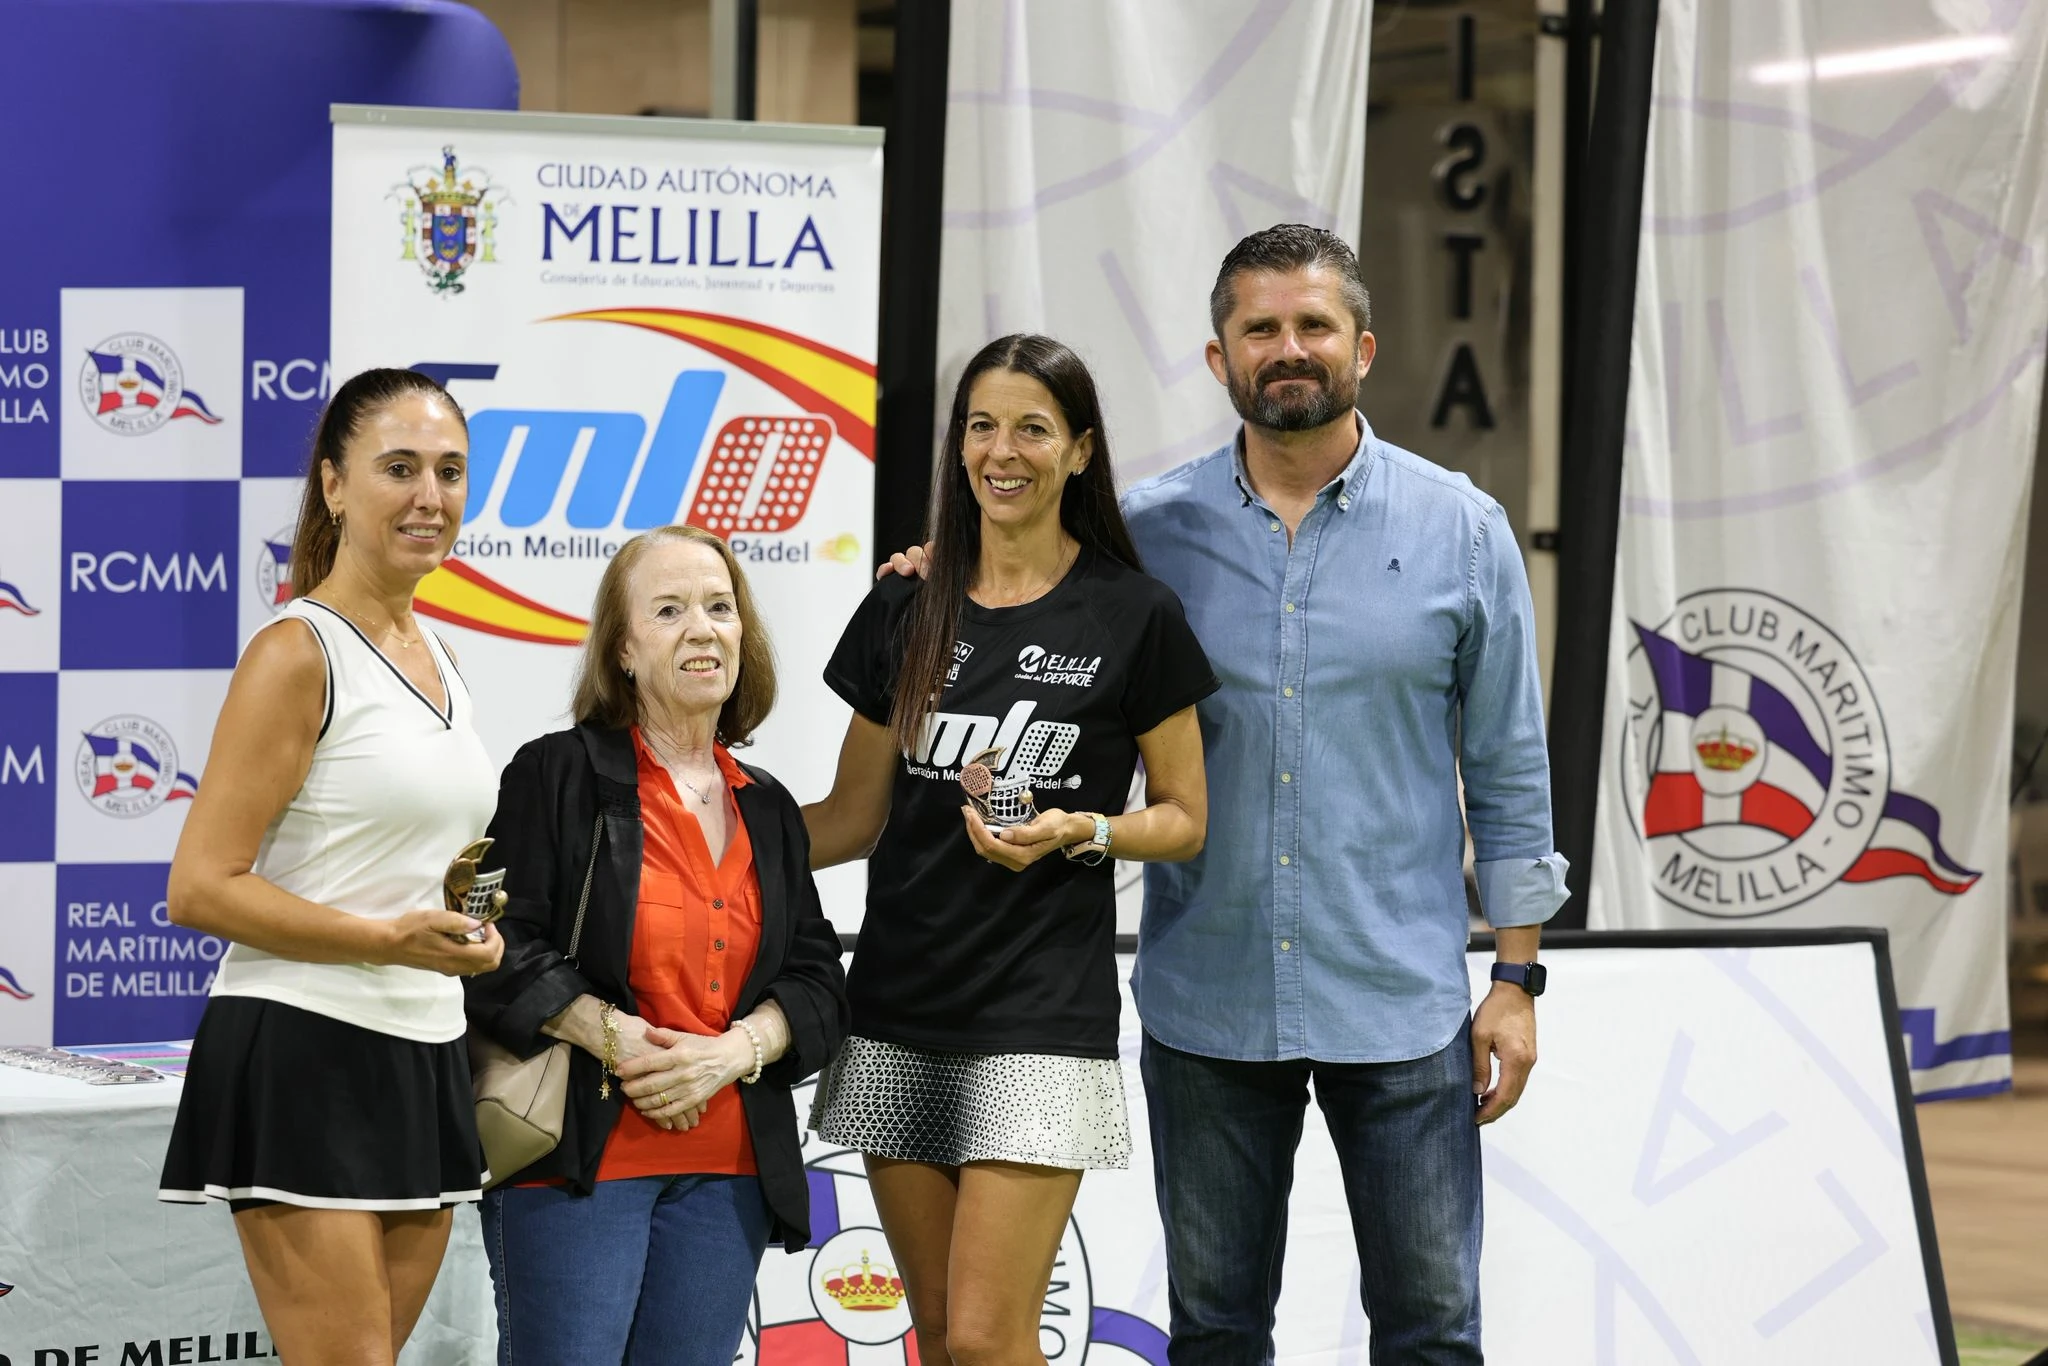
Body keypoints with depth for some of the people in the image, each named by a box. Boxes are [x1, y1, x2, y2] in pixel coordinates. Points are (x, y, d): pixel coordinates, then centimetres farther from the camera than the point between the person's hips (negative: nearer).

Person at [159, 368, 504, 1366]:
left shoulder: (433, 656, 15)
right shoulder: (298, 653, -10)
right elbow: (200, 888, -15)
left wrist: (459, 925, 12)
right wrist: (389, 939, -21)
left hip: (421, 1059, 8)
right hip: (307, 1055, -8)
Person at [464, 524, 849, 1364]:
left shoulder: (770, 812, 17)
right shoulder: (558, 775, 1)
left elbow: (819, 986, 12)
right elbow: (500, 949, -8)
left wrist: (734, 1050, -7)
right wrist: (613, 1038, -17)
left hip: (726, 1176, 5)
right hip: (576, 1163, -5)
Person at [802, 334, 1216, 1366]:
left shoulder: (1133, 617, -3)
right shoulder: (906, 612, 8)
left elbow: (1185, 818, 2)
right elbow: (854, 816, 13)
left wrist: (1076, 832, -16)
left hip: (1042, 1013, -4)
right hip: (900, 1014, 4)